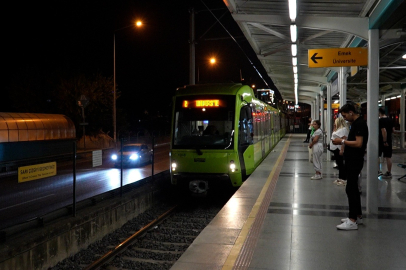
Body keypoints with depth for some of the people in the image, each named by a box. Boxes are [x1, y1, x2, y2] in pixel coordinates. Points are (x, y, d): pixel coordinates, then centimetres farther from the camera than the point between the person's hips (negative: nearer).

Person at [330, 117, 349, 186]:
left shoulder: (343, 129, -16)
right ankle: (340, 178, 20)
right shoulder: (339, 129, 17)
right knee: (339, 164, 14)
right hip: (336, 149, 10)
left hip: (339, 149, -10)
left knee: (340, 164, -7)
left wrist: (342, 150, -28)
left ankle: (344, 179, -3)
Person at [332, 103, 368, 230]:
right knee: (353, 189, 15)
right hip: (351, 161, 10)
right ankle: (358, 216, 24)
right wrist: (343, 142, 8)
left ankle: (352, 221, -5)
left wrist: (342, 141, -16)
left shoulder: (360, 124, -16)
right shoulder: (355, 123, 15)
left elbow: (358, 143, -23)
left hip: (355, 161, -10)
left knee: (351, 189, -9)